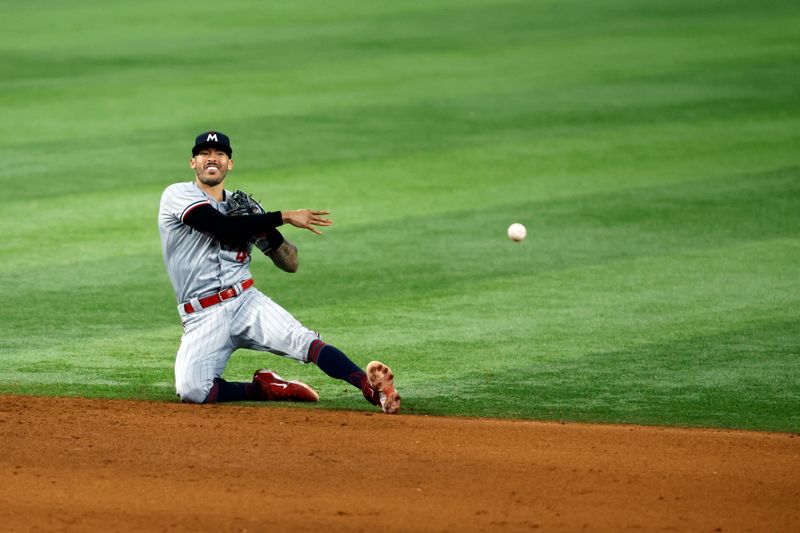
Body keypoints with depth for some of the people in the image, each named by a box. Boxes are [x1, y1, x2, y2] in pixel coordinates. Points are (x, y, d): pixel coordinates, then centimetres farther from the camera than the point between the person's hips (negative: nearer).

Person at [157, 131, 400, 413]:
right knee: (191, 391, -25)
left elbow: (290, 263, 13)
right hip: (203, 318, -2)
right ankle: (262, 389, -2)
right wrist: (283, 217, -19)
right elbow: (223, 228, -19)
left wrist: (264, 229, -7)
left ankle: (372, 386, -40)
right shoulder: (178, 196, -1)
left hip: (246, 302, 3)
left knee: (301, 339, -26)